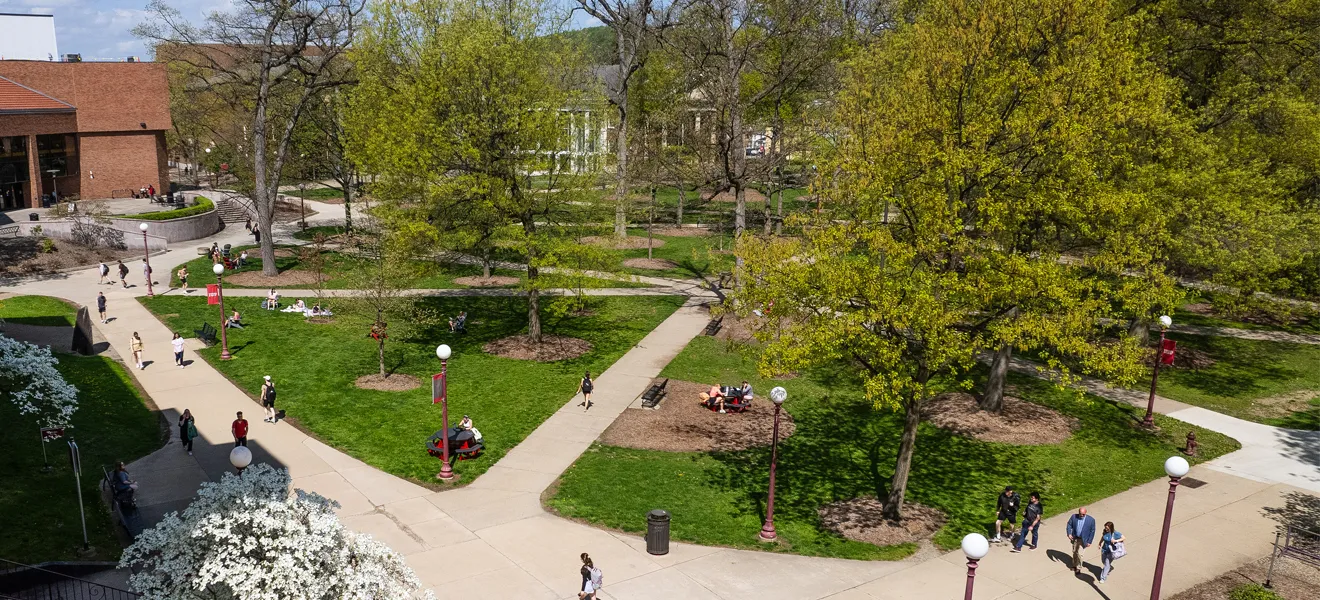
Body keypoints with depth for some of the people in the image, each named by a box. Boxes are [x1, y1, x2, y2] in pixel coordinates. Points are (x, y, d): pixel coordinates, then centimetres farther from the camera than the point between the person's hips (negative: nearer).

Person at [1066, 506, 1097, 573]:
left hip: (1083, 540, -3)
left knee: (1080, 554, -1)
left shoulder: (1091, 520, -19)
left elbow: (1092, 531, -10)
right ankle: (1074, 565, 39)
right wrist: (1069, 534, -14)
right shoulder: (1074, 516, -12)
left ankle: (1078, 568, 22)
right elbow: (1069, 524, 0)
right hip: (1075, 538, 3)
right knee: (1074, 552, 17)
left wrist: (1089, 541, -10)